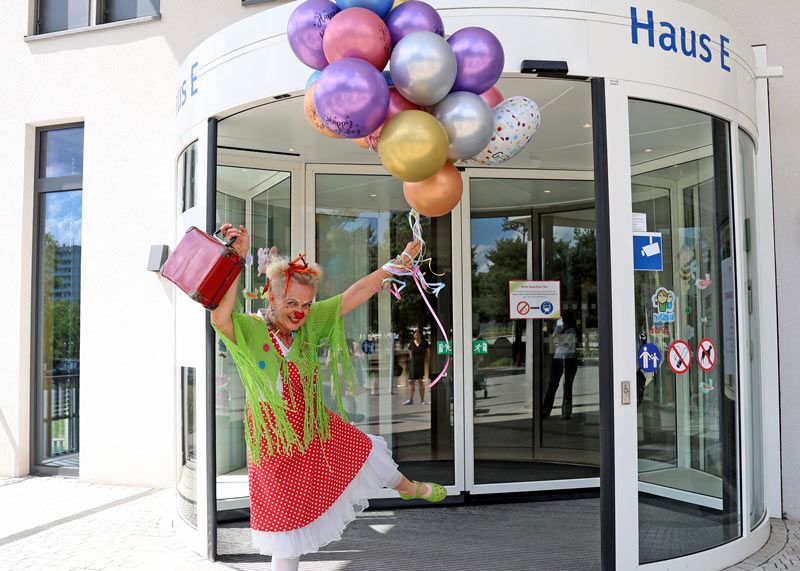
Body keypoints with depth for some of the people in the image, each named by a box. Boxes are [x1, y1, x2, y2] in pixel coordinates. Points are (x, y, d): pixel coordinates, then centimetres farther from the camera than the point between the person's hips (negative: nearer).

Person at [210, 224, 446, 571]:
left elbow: (358, 292, -5)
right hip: (277, 443, -6)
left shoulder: (309, 322, -9)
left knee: (368, 453, 27)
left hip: (317, 428, 6)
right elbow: (220, 317, -47)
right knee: (288, 524, 9)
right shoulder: (249, 331, -24)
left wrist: (401, 260, -4)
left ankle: (410, 488, 60)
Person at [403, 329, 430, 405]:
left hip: (421, 364, -3)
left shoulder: (424, 343, 0)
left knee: (421, 381, -5)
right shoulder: (412, 343, 7)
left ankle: (422, 400, -1)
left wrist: (427, 362, -1)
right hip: (413, 364, 3)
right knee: (411, 381, 1)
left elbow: (428, 353, 6)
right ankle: (410, 400, 7)